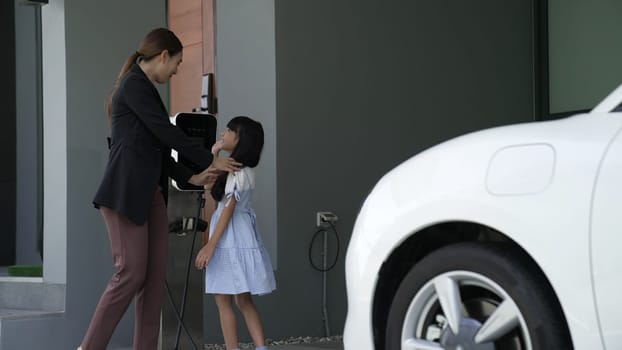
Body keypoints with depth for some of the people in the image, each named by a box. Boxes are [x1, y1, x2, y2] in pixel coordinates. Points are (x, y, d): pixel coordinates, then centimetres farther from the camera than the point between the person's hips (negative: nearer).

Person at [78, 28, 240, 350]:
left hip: (150, 194, 10)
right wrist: (211, 160, -3)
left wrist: (191, 178, 16)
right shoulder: (134, 84, -8)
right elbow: (167, 133, -11)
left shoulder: (143, 89, 21)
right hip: (125, 193, -10)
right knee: (131, 274, -10)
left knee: (155, 278, 4)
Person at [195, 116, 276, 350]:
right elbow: (210, 186, 22)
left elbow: (228, 209, -19)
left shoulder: (238, 171, -15)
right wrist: (213, 157, 16)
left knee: (224, 302, -3)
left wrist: (210, 245, -19)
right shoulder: (240, 169, 14)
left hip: (231, 239, -10)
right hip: (239, 239, 10)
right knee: (244, 301, 10)